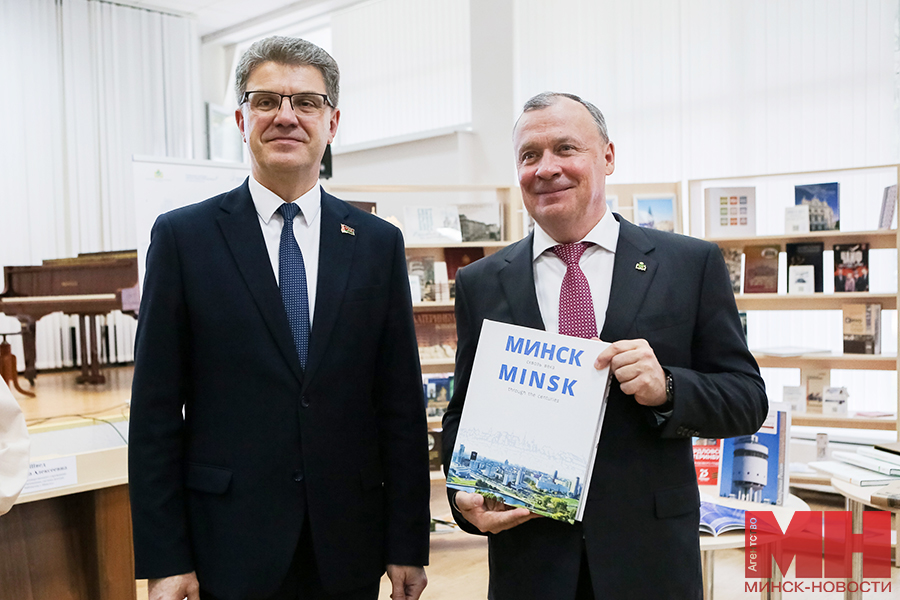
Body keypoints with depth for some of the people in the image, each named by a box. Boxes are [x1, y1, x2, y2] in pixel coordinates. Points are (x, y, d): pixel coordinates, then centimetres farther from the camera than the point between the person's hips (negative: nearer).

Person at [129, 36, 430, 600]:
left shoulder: (379, 243, 1)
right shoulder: (182, 236, -3)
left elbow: (402, 405, 1)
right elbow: (156, 410, -3)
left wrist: (408, 546, 1)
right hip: (230, 547, -1)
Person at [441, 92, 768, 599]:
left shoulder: (693, 264, -3)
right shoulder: (480, 283, 2)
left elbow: (748, 399, -1)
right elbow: (463, 414, 6)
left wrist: (666, 388, -20)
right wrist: (466, 495, -12)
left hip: (650, 555, 0)